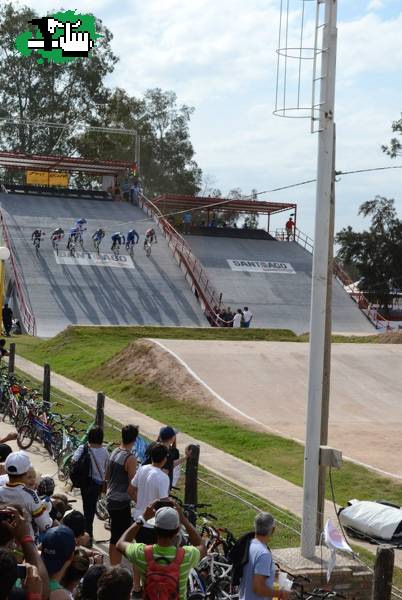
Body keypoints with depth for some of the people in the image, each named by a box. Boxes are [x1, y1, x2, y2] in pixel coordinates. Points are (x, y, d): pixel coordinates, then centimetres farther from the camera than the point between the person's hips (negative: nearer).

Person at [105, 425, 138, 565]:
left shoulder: (114, 452, 4)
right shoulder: (130, 459, -20)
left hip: (111, 499, 8)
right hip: (122, 502, -8)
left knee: (114, 536, 18)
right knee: (120, 538, -2)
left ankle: (113, 567, 28)